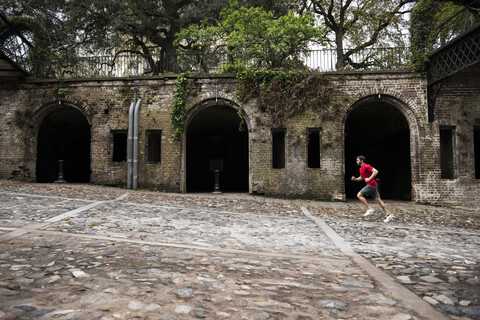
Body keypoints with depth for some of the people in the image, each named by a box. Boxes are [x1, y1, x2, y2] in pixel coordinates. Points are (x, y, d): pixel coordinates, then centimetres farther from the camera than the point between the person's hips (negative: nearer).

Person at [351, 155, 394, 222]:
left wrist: (369, 178, -25)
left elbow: (376, 171, -22)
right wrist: (355, 179, 9)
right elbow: (361, 178, 27)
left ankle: (369, 209, -7)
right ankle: (388, 214, 9)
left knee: (359, 195, -9)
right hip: (373, 186, 10)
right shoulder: (361, 168, 18)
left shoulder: (366, 166, -12)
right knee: (378, 200, 8)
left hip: (371, 185, -10)